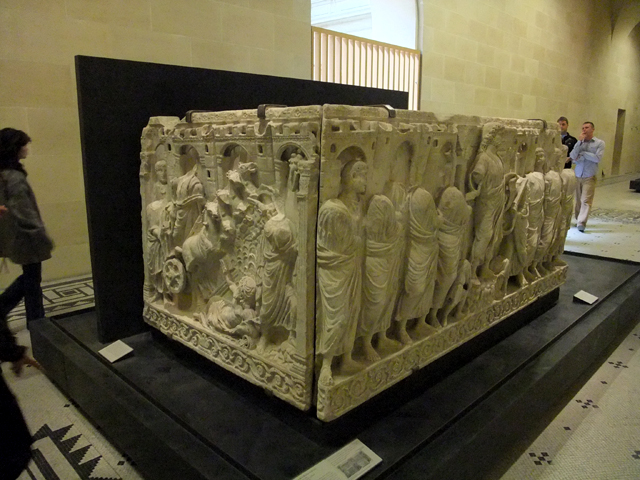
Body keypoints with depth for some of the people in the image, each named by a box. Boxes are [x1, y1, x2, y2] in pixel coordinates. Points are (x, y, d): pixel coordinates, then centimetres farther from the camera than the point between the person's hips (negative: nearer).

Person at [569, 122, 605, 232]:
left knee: (586, 201, -10)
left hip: (589, 177, -3)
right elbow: (573, 156, -4)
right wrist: (580, 142, -9)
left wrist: (582, 153, -6)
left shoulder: (599, 143, 1)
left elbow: (597, 158, -11)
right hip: (577, 176, 3)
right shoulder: (579, 143, 9)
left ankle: (582, 223, -15)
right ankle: (578, 219, 19)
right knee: (578, 200, 8)